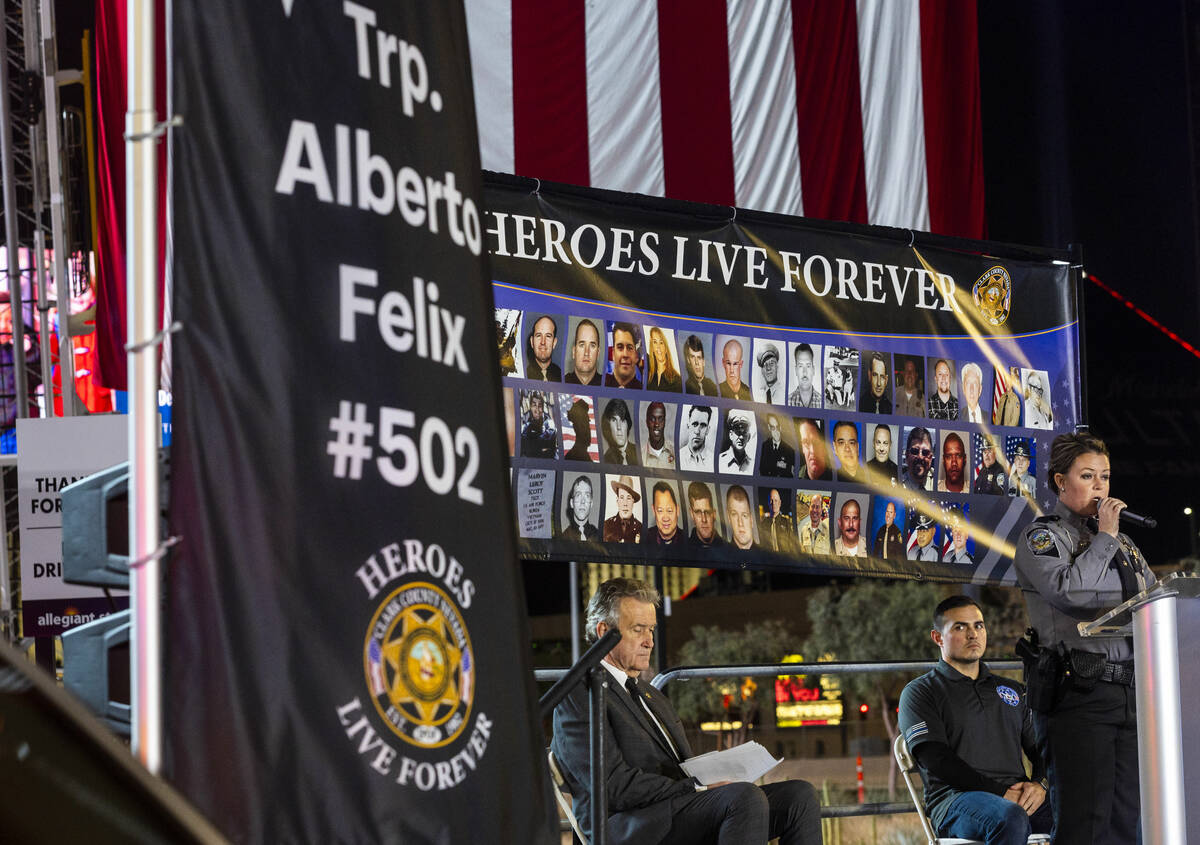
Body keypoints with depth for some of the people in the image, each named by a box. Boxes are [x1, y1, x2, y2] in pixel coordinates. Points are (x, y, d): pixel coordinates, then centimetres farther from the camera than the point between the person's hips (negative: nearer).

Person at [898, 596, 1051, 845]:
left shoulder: (1013, 691, 28)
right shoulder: (920, 692, 11)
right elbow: (936, 760, -3)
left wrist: (1038, 784, -4)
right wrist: (1000, 792, -13)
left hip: (1018, 798, 5)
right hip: (957, 798, -4)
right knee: (1011, 819, -41)